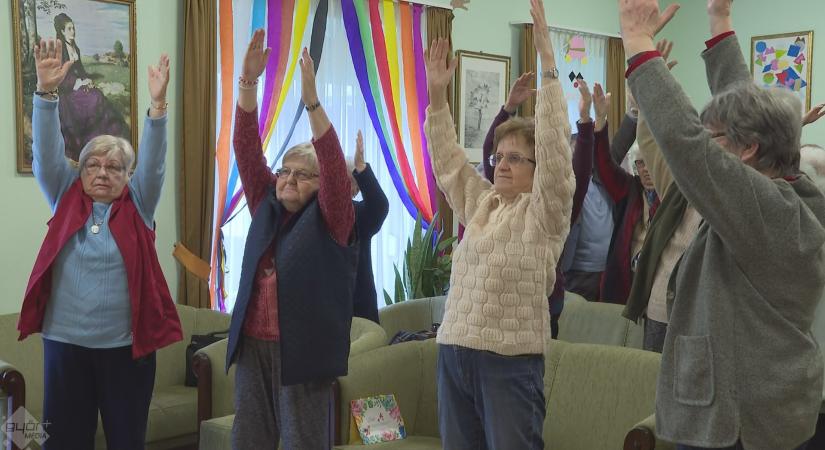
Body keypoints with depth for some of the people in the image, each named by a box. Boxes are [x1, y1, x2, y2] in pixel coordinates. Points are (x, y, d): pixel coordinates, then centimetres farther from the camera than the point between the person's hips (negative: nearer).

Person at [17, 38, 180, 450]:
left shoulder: (137, 205, 3)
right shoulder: (66, 199, 6)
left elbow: (153, 162, -10)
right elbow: (47, 153, -5)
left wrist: (157, 104, -24)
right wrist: (46, 91, -18)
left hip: (126, 343, -1)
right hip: (65, 341, 1)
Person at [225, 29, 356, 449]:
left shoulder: (330, 220, -3)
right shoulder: (267, 207, 10)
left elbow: (335, 166, -18)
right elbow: (247, 150, 3)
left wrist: (311, 101, -28)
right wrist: (248, 82, -8)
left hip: (302, 350, -5)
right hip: (253, 346, 5)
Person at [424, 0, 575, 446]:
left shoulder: (545, 211, -4)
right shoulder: (479, 201, 14)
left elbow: (554, 146, -15)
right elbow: (447, 159, 17)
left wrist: (547, 58, -19)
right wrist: (436, 94, 5)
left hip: (510, 361, -6)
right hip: (453, 351, 6)